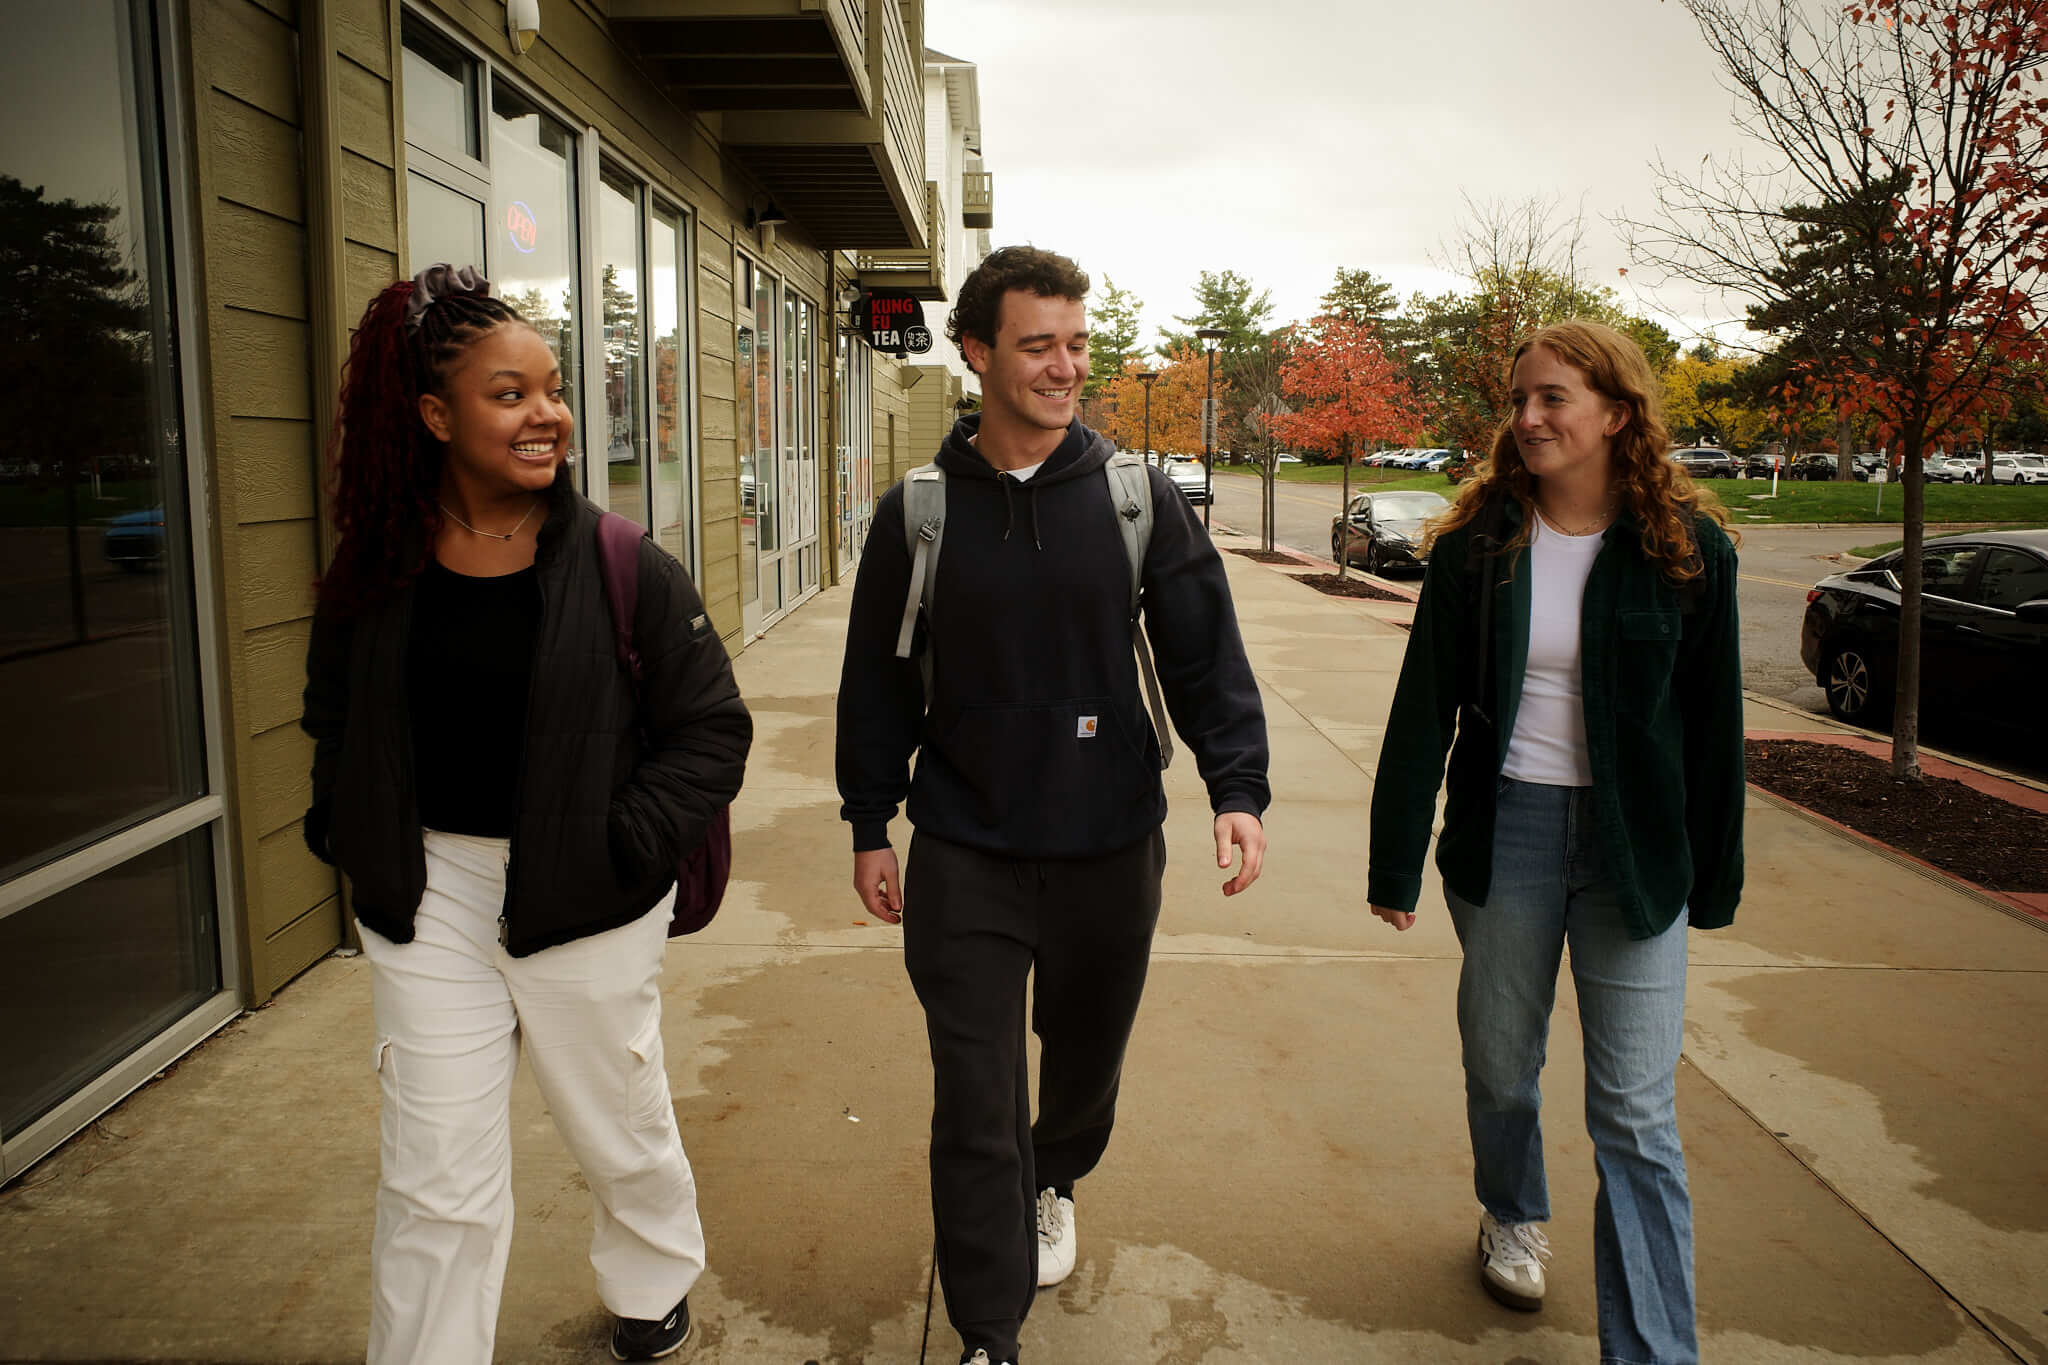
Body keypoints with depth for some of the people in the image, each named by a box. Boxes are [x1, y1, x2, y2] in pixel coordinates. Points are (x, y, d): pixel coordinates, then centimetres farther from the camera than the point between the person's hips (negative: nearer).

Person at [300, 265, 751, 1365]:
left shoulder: (622, 567, -11)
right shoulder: (379, 565, -1)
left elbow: (713, 725, -8)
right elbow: (334, 718, 14)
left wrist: (631, 842, -16)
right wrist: (346, 830, 2)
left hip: (582, 902, -1)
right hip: (426, 894, 2)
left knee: (621, 1130, 20)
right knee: (435, 1177, 7)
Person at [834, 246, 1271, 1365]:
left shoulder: (1140, 499, -2)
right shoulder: (919, 512, -1)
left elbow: (1206, 653, 0)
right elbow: (877, 679, 6)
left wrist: (1236, 786, -12)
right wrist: (870, 823, 7)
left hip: (1111, 851, 2)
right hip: (964, 857, -1)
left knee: (1088, 1055, 21)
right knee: (974, 1104, 1)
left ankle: (1053, 1182, 54)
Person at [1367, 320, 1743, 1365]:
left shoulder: (1687, 547, -3)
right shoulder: (1478, 542, -2)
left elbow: (1714, 721, 3)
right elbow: (1425, 707, 0)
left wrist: (1716, 875, 4)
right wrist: (1396, 858, -1)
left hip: (1635, 847, -1)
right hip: (1506, 833, 1)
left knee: (1636, 1114, 1)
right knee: (1500, 1067, 17)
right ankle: (1512, 1215, 46)